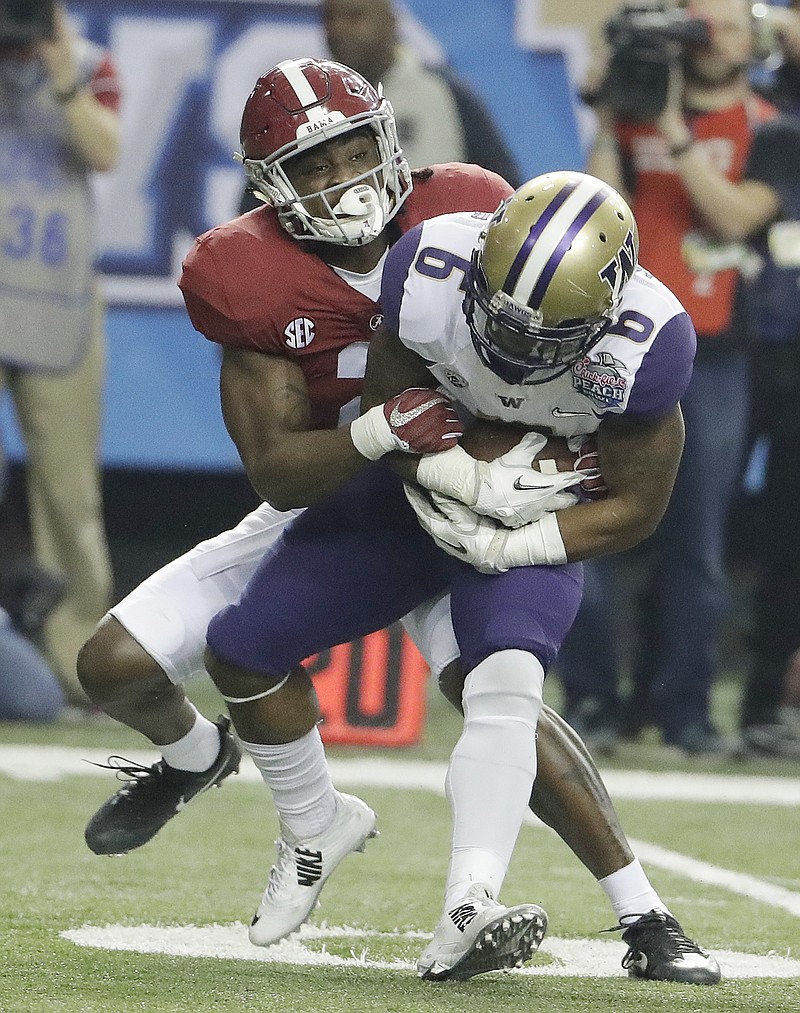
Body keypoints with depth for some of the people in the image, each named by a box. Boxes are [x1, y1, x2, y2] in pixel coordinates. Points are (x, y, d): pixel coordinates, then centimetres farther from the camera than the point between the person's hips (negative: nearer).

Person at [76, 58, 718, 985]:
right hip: (323, 506, 2)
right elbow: (276, 471, -23)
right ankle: (196, 756, 34)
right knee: (114, 667, -4)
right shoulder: (254, 283, -20)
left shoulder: (461, 221, -18)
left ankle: (645, 918, -21)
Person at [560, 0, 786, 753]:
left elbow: (736, 213, -11)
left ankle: (681, 706, 2)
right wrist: (610, 119, -7)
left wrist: (675, 133, -15)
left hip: (711, 357, -2)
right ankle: (590, 695, 5)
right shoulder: (633, 113, 11)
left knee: (695, 542, -3)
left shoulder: (765, 130, 5)